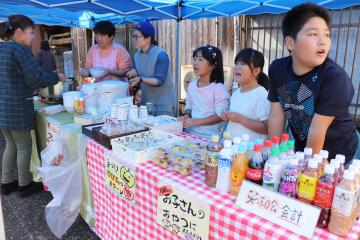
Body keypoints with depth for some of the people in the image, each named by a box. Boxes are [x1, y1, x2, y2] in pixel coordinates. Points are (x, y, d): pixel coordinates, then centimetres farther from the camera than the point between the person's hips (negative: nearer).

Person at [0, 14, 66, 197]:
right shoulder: (19, 49, -16)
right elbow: (37, 77, -19)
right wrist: (57, 77, -4)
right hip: (17, 109, -8)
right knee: (24, 147, 7)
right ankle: (24, 185, 21)